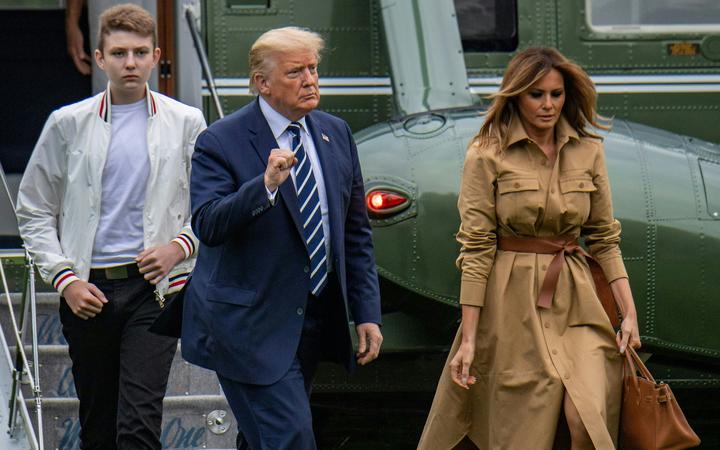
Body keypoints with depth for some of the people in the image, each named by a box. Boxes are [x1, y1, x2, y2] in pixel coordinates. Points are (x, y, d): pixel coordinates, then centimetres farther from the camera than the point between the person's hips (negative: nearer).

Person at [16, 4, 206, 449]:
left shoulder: (184, 123, 5)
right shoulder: (68, 124, 6)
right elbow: (34, 212, 9)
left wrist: (181, 245, -8)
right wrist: (65, 279, -2)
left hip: (154, 287, -2)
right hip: (88, 290, 2)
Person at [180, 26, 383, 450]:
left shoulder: (336, 134, 9)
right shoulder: (221, 142, -10)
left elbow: (356, 231, 13)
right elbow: (208, 226, -21)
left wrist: (367, 314, 8)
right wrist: (265, 185, -35)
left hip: (315, 322, 6)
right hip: (252, 325, -6)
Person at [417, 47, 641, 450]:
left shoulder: (588, 150, 5)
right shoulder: (487, 155, -5)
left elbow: (604, 236, 11)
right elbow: (476, 248, -7)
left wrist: (629, 310, 1)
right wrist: (468, 338, -11)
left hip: (574, 300, 2)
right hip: (511, 305, -2)